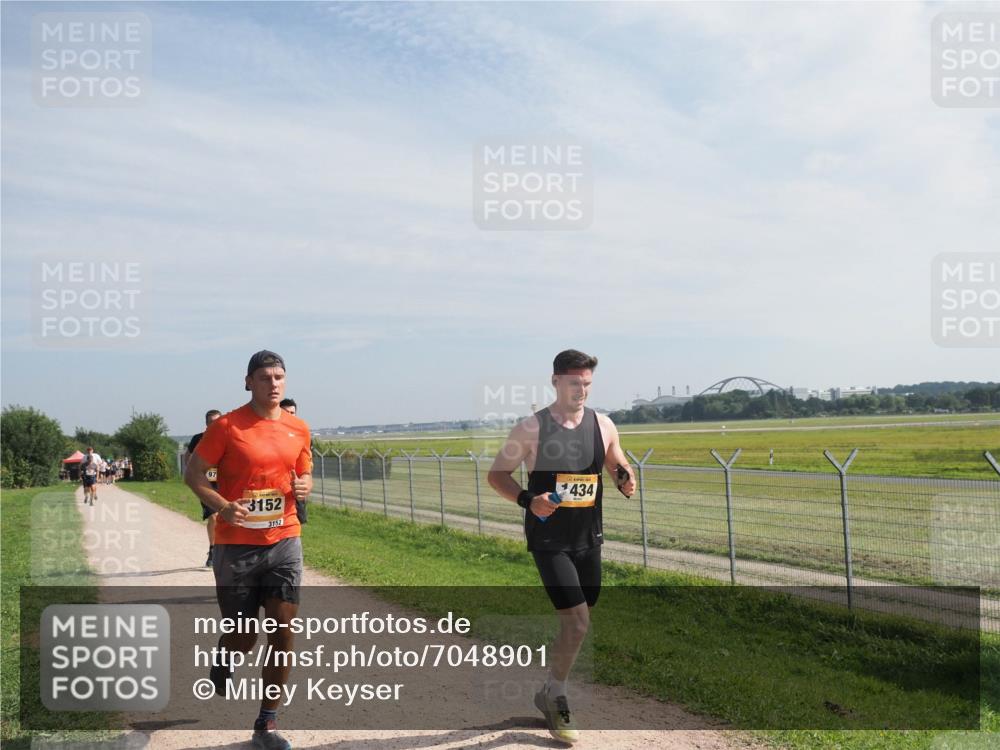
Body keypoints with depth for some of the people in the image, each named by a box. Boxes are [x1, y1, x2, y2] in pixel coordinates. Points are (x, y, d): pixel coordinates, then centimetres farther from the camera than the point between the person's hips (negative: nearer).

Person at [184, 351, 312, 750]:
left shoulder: (298, 429, 6)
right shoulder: (227, 426, -7)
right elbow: (192, 473, -3)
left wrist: (304, 486, -5)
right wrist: (222, 506, -20)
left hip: (284, 542, 3)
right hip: (236, 547, -3)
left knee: (283, 634, -1)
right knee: (244, 636, 6)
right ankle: (222, 663, 45)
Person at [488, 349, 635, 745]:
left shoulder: (603, 425, 2)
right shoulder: (531, 428, -10)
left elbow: (618, 465, 15)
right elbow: (496, 474, -4)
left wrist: (625, 478, -10)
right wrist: (528, 500, -21)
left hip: (588, 538, 5)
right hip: (549, 539, -5)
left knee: (575, 621, 14)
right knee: (578, 621, -12)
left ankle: (550, 691, 36)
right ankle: (555, 696, 11)